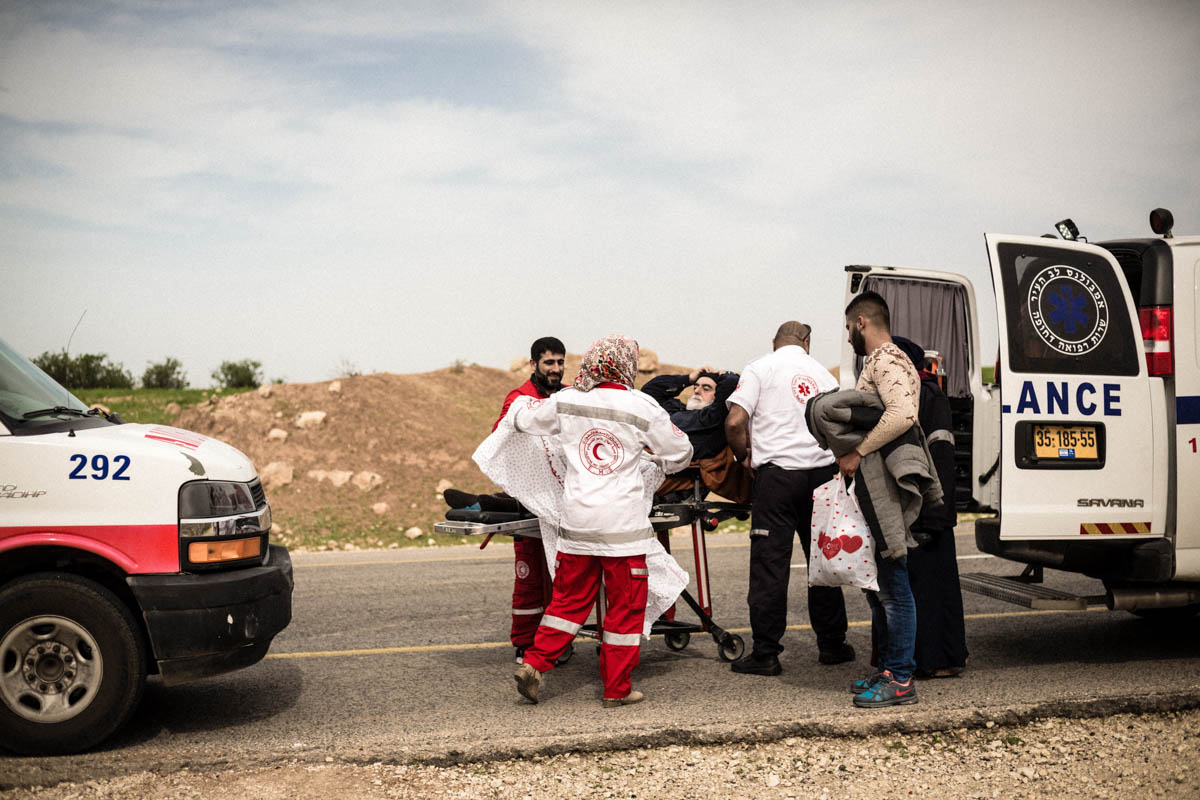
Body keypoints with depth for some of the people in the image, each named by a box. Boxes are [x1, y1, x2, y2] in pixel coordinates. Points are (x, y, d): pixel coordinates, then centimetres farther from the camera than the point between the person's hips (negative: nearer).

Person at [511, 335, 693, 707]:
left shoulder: (565, 402, 4)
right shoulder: (641, 407, -5)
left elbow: (524, 419, 20)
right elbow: (680, 453, 5)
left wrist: (523, 404, 43)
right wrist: (655, 460, 26)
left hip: (576, 521, 4)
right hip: (622, 522, -4)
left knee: (570, 598, 18)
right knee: (625, 606, 8)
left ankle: (534, 664, 11)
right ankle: (617, 689, 14)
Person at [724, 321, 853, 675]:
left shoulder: (760, 368, 2)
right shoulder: (824, 375, 16)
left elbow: (735, 422, -9)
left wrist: (744, 455, 7)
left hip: (778, 471, -4)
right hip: (822, 471, 4)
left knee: (770, 563, -1)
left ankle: (766, 653, 2)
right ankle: (832, 644, 23)